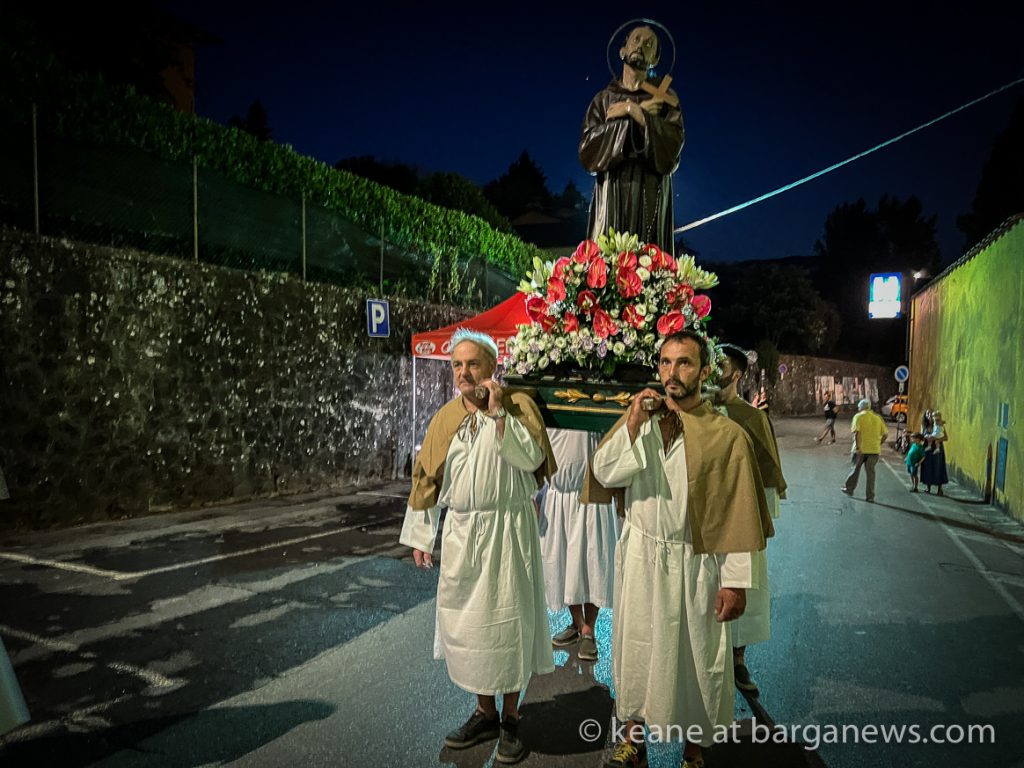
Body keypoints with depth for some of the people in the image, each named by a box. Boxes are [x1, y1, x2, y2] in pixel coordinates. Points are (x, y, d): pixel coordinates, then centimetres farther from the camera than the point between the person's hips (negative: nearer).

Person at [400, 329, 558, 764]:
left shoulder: (517, 405, -5)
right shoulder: (445, 418, 6)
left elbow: (531, 459, -19)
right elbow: (427, 478, 9)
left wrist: (498, 412, -22)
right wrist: (420, 536, 8)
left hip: (508, 530, -4)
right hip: (461, 533, 4)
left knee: (507, 620, 4)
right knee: (465, 621, 11)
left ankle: (510, 719, 23)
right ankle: (484, 713, 30)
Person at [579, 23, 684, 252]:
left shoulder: (665, 98, 12)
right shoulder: (603, 100, 14)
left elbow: (671, 145, -7)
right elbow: (588, 150, -3)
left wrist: (631, 110, -6)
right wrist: (641, 114, -4)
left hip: (651, 198, 0)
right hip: (611, 196, 1)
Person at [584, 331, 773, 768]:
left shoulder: (726, 435, -10)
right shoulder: (638, 417, 0)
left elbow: (739, 515, -9)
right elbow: (603, 473, -10)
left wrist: (736, 581, -10)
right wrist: (633, 426, -21)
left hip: (696, 566, -2)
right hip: (640, 556, 3)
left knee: (696, 656, 13)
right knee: (636, 647, 16)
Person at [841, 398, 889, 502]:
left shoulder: (858, 416, -4)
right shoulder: (878, 417, 9)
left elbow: (856, 432, -17)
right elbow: (885, 434, 6)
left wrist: (857, 447, -16)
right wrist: (878, 443, 16)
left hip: (861, 448, -3)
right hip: (875, 449, 3)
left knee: (856, 469, 13)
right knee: (870, 472, 6)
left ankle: (849, 489, 25)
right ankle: (870, 496, 6)